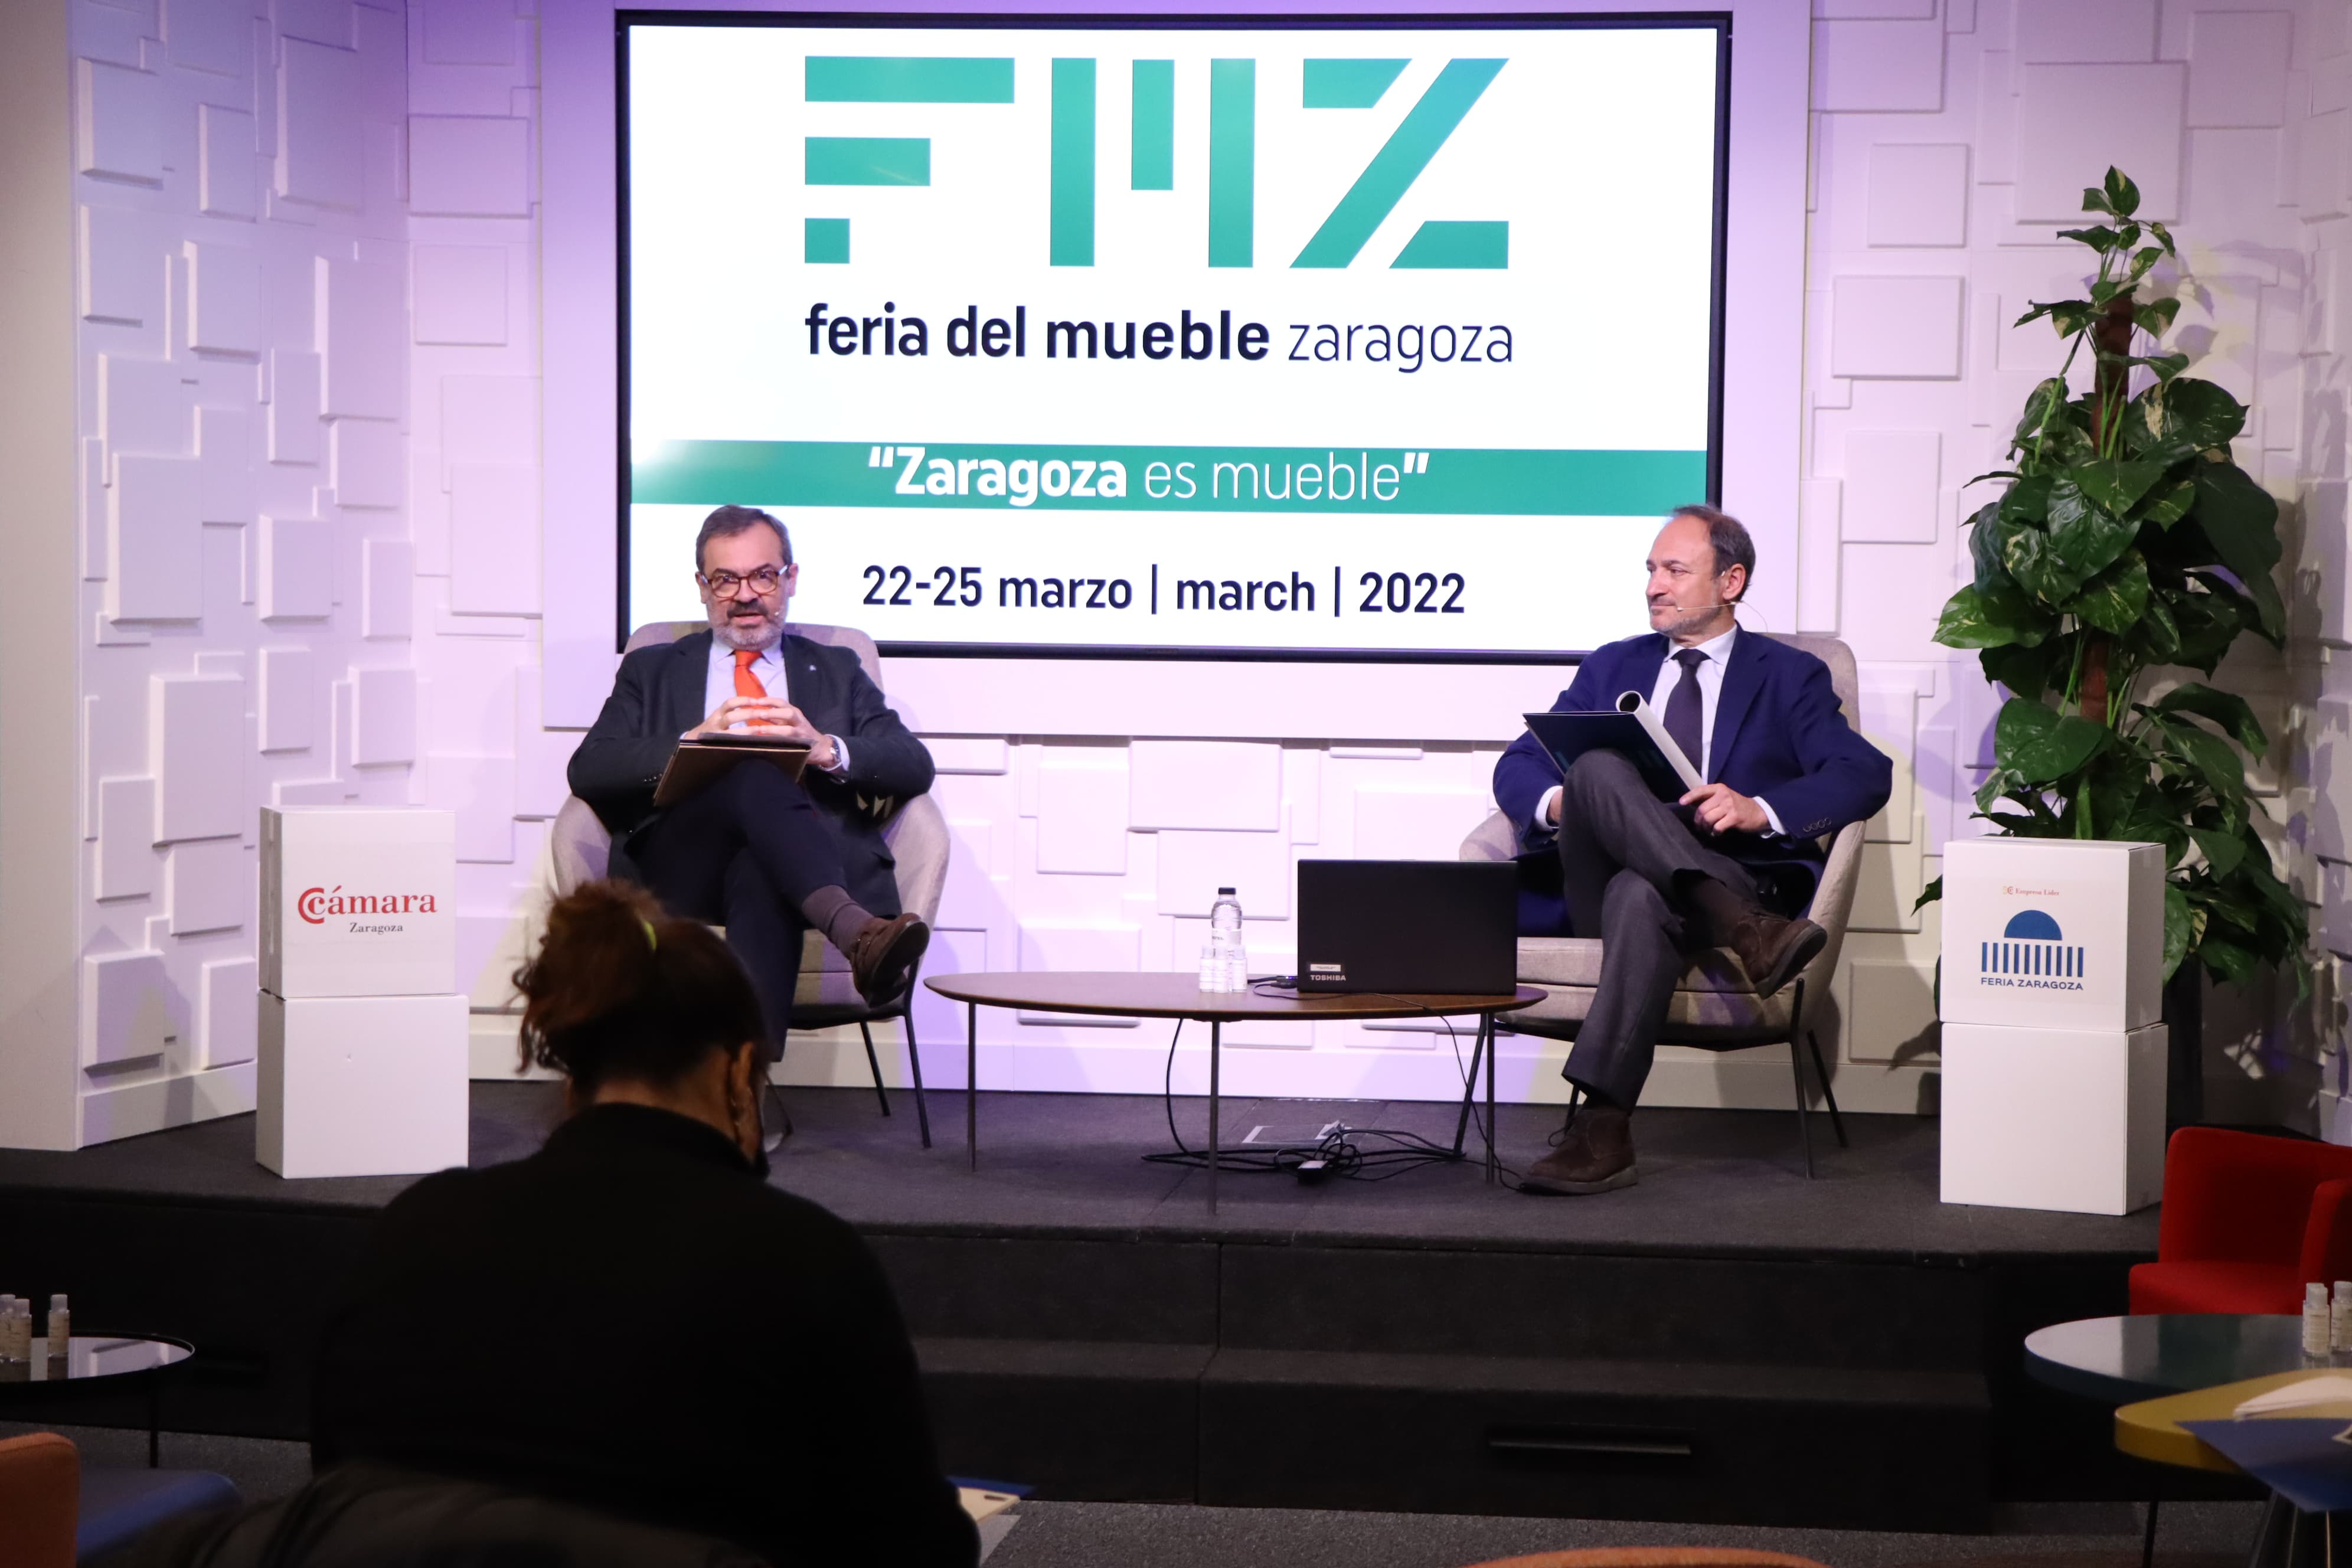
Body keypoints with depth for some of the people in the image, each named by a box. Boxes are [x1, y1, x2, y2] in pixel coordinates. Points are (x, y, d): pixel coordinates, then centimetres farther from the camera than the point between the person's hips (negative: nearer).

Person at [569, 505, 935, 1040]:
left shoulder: (836, 671, 28)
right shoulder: (651, 671, 27)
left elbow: (915, 767, 12)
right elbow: (588, 770, 9)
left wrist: (825, 749, -9)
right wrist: (693, 743, -9)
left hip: (809, 854, 1)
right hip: (681, 865, -1)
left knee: (761, 876, -38)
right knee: (751, 773, -34)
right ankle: (852, 928, -57)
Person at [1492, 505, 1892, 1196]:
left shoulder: (1789, 676, 16)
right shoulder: (1612, 667, 27)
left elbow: (1866, 775, -1)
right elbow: (1517, 767, 19)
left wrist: (1760, 811, -19)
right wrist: (1557, 802, -8)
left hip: (1737, 874, -3)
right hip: (1603, 879, 3)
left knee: (1642, 897, -41)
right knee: (1597, 768, -32)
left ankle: (1601, 1129, -47)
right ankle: (1746, 932, -47)